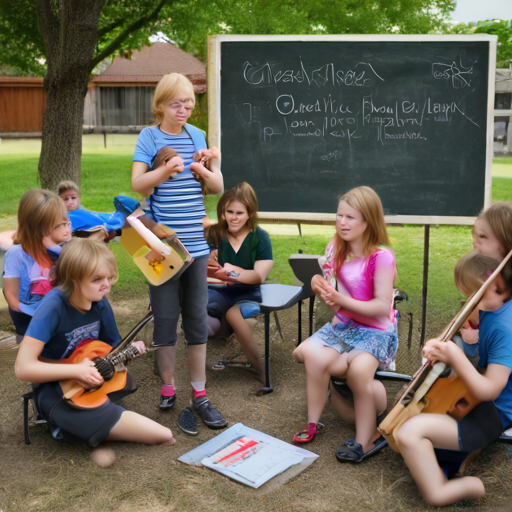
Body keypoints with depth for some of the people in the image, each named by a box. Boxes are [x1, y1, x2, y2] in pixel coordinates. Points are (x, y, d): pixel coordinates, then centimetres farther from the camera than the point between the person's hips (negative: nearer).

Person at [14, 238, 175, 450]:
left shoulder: (100, 303, -6)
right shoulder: (54, 306, -23)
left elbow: (112, 348, 7)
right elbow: (23, 368, -24)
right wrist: (77, 370, -28)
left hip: (91, 379, 8)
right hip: (54, 387, -8)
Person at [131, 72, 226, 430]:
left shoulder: (197, 136, 8)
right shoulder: (150, 137, -1)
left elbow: (219, 187, 9)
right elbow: (138, 185, -10)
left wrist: (204, 171, -11)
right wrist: (166, 169, -26)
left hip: (195, 242, 3)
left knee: (197, 319, 6)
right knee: (166, 318, 4)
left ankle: (200, 395, 15)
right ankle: (168, 388, 22)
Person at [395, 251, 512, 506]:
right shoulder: (491, 309, -1)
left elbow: (489, 391, -28)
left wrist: (456, 358, -37)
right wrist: (441, 347, -4)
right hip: (478, 396, 11)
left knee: (409, 432, -28)